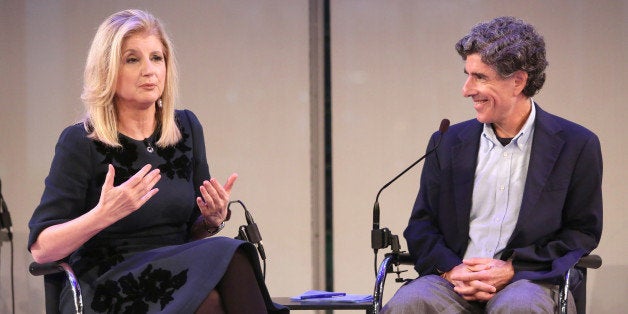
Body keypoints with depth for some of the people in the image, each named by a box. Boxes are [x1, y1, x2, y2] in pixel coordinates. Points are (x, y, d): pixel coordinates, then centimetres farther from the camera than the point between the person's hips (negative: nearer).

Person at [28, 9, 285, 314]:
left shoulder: (186, 129, 11)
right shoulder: (81, 142, -5)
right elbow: (41, 249, -9)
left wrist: (214, 219, -3)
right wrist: (102, 215, -25)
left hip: (178, 272, 5)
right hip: (106, 287, -5)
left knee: (232, 258, -30)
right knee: (226, 258, -30)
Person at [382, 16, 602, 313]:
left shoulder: (577, 145, 5)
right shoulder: (447, 143, 14)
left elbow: (584, 232, 4)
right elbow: (421, 226, 15)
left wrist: (513, 268, -9)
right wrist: (450, 269, -8)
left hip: (528, 279, -2)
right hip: (454, 281, 2)